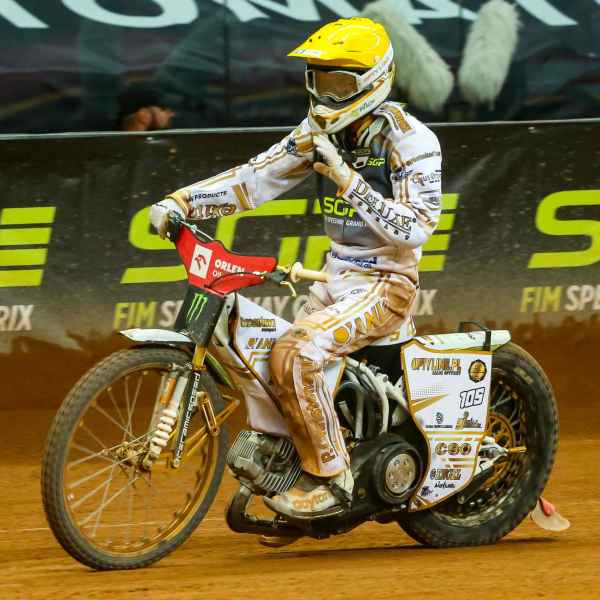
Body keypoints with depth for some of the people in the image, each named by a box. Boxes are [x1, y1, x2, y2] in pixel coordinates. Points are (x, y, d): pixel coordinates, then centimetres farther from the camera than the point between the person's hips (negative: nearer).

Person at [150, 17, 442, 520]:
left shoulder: (410, 140, -15)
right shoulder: (323, 132, 7)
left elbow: (417, 227, -23)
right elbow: (257, 178, 6)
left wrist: (348, 179, -28)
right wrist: (181, 201, -6)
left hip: (385, 285, -8)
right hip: (337, 278, 8)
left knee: (296, 353, -28)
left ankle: (330, 477, -17)